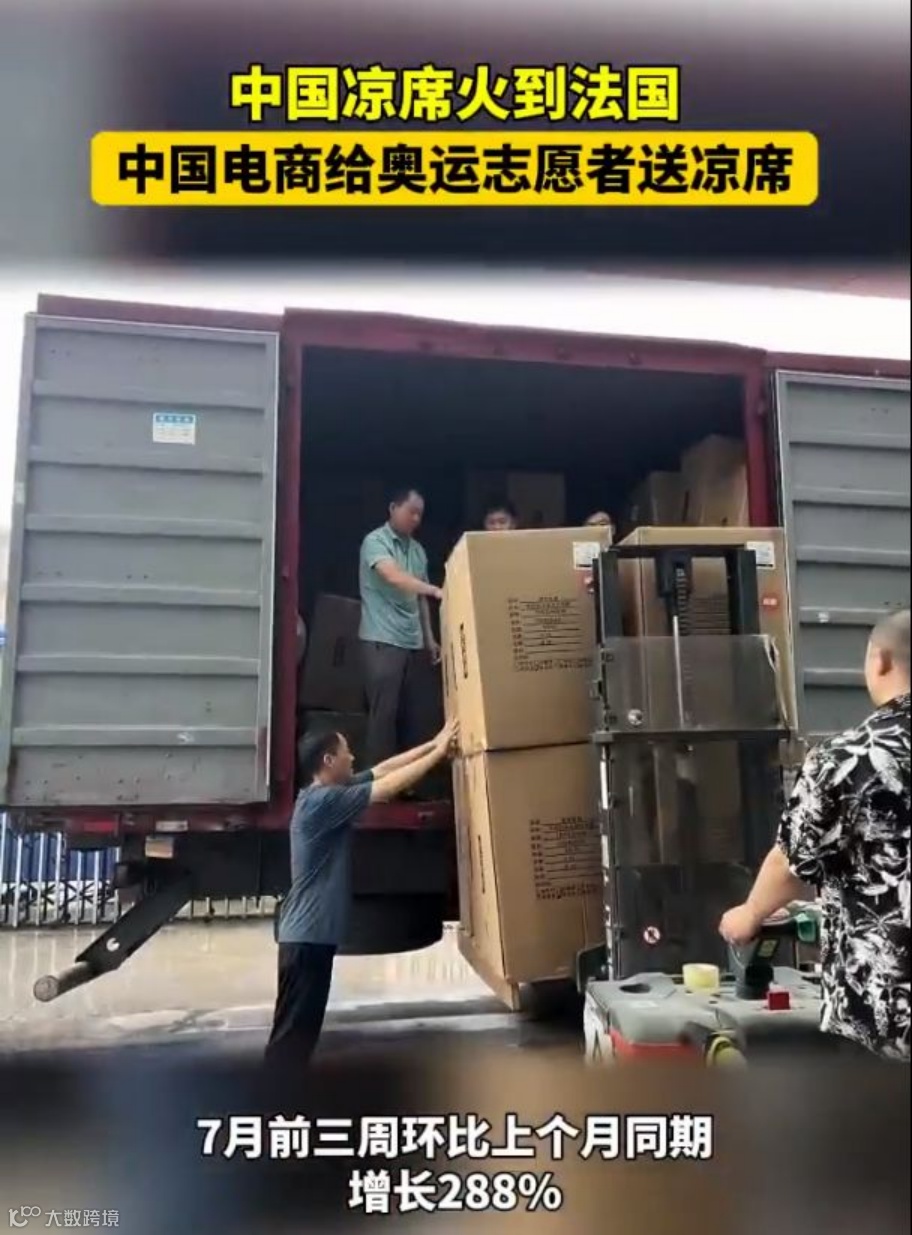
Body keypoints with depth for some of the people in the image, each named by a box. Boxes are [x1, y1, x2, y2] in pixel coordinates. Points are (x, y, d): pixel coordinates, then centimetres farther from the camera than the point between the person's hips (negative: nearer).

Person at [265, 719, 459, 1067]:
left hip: (314, 932, 10)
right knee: (294, 1029, -4)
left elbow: (383, 769, 15)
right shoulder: (323, 800, -18)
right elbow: (390, 786, -19)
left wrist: (433, 744, 14)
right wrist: (439, 752, -10)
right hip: (308, 934, -10)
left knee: (303, 1026, 16)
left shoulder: (331, 792, 11)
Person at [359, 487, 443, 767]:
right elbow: (394, 576, -23)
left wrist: (429, 639, 15)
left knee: (413, 713, 6)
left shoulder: (418, 550, 15)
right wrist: (435, 590, -35)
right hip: (382, 640, -6)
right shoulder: (375, 541, -5)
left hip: (413, 643, 6)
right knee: (384, 712, -7)